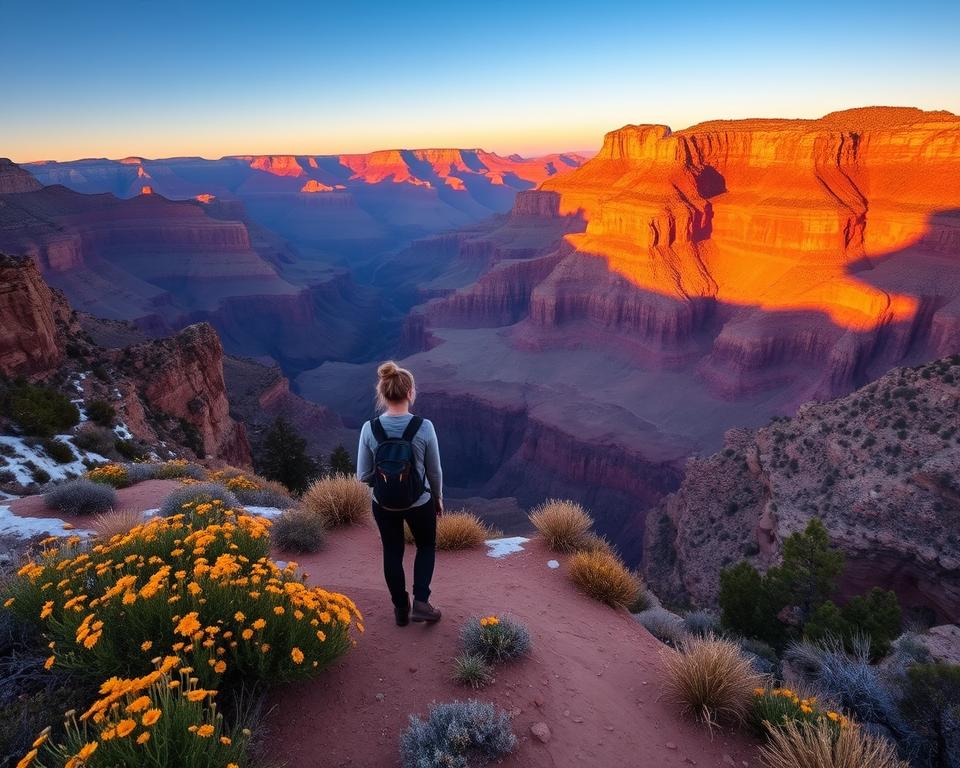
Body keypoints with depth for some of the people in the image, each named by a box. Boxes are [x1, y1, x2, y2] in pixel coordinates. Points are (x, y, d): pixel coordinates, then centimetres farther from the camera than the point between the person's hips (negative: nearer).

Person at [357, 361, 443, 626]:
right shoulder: (424, 427, -20)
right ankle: (421, 603, 16)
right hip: (419, 502, -1)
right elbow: (435, 471, -8)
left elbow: (363, 475, -9)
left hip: (383, 504, 2)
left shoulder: (370, 428, -16)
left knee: (392, 553, 23)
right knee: (427, 546, 26)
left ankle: (401, 609, 37)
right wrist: (438, 498, 9)